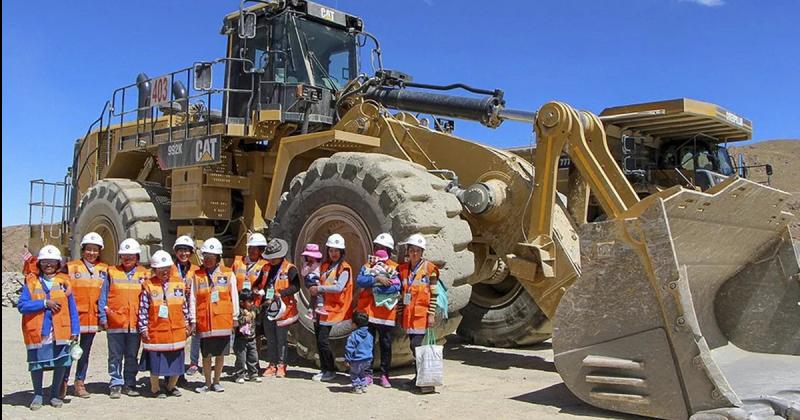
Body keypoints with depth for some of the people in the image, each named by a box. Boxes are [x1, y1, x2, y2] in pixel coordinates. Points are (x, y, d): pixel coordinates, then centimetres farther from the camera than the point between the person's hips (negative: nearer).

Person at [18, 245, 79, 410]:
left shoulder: (64, 281, 3)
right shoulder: (32, 282, 3)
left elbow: (72, 308, 3)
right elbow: (21, 305, -7)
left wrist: (75, 330, -3)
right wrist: (45, 303, -16)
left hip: (60, 331, 1)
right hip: (37, 332, 0)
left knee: (61, 363, 7)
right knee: (36, 363, 8)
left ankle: (56, 394, 24)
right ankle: (38, 395, 27)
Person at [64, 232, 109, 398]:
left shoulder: (104, 270, 8)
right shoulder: (71, 267, 0)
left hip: (92, 317, 3)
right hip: (73, 316, -3)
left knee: (85, 351, 11)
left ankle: (80, 383, 20)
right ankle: (63, 382, 13)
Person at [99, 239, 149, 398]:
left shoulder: (144, 274, 5)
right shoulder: (112, 272, 3)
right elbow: (103, 297, 4)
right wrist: (103, 318, -2)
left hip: (135, 323, 1)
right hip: (115, 322, -1)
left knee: (132, 356, 9)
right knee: (115, 356, 5)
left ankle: (129, 385, 19)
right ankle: (116, 385, 15)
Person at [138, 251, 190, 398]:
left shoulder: (179, 284, 4)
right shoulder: (148, 286, -6)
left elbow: (185, 306, 11)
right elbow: (143, 309, -6)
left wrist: (187, 324, 12)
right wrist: (143, 328, -8)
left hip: (177, 331, 3)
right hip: (155, 332, -3)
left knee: (176, 361, 11)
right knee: (155, 361, 6)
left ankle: (171, 386, 31)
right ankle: (155, 389, 25)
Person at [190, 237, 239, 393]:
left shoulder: (228, 274, 0)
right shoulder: (197, 275, 2)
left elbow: (234, 297, 4)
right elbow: (193, 298, 2)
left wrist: (235, 317, 5)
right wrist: (193, 320, -1)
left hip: (223, 320, 0)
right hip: (204, 321, 0)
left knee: (220, 354, 9)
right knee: (206, 355, 7)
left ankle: (216, 382, 23)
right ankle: (207, 383, 21)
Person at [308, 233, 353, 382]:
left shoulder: (344, 268, -7)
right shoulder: (324, 266, 16)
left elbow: (339, 287, -19)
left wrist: (319, 288, -16)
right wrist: (314, 289, 2)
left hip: (332, 308, -7)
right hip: (321, 306, 7)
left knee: (323, 340, -10)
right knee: (319, 339, 8)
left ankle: (331, 371, 5)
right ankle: (324, 369, 20)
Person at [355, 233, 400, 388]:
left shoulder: (394, 268, 2)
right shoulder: (367, 266, 11)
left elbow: (396, 287, -14)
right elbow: (360, 281, -6)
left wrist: (374, 288, -15)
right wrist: (377, 279, -19)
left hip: (386, 312, -2)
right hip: (368, 311, 2)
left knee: (385, 344, 5)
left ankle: (384, 375, 15)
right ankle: (368, 374, 15)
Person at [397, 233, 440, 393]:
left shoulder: (429, 268, -3)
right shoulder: (402, 269, 10)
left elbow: (434, 293, -5)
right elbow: (402, 293, 14)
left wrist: (432, 314, -10)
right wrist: (400, 313, 11)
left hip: (422, 314, -5)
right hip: (409, 315, 5)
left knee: (417, 345, -14)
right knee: (414, 346, 10)